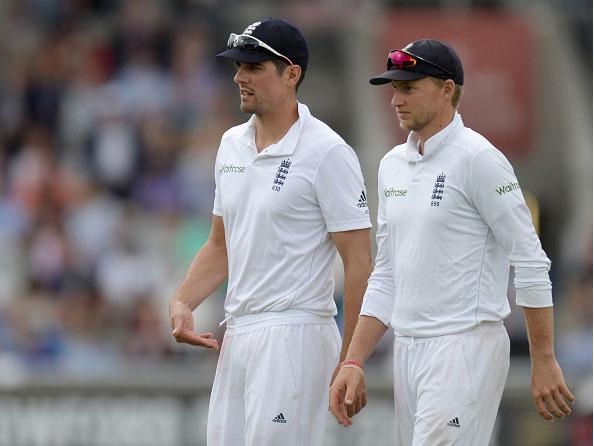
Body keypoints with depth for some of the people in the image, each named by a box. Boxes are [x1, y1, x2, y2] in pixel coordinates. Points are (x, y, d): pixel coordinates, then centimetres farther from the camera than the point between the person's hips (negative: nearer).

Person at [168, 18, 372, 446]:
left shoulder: (327, 153, -10)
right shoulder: (232, 145, 13)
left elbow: (359, 263, -12)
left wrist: (350, 364, -15)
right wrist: (181, 303, 5)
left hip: (295, 334, -8)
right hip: (237, 337, 8)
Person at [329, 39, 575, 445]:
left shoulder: (477, 159, -10)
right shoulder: (393, 164, 14)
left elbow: (530, 263, -11)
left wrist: (544, 364, -13)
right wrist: (354, 362, 10)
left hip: (466, 348, -8)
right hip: (408, 349, 8)